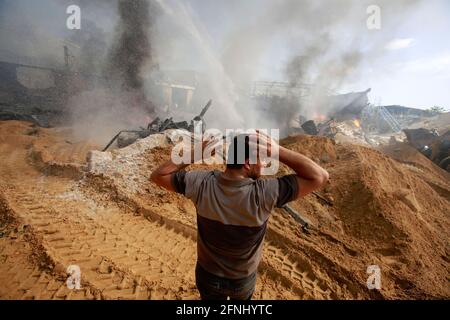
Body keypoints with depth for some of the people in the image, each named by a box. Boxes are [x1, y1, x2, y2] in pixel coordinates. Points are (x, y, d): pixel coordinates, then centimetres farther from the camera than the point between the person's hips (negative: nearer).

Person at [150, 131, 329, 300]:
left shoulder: (202, 183, -27)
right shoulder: (263, 193, -34)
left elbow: (158, 176, -13)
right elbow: (320, 177, -27)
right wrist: (277, 151, -31)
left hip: (208, 275, 2)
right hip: (243, 279, -1)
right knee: (242, 296, 34)